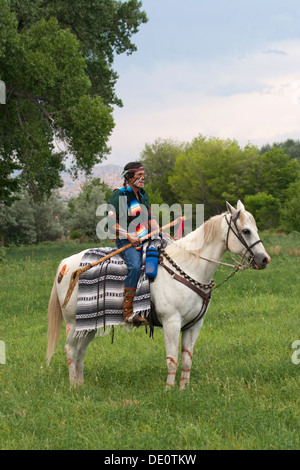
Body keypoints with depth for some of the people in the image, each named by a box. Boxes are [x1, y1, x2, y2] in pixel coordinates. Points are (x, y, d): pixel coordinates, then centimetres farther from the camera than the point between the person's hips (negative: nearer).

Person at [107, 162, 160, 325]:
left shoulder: (143, 195, 17)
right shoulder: (119, 195, -6)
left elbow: (150, 219, 23)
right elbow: (111, 222, -12)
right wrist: (129, 236, -22)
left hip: (145, 239, 8)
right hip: (126, 241, -8)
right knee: (135, 267, -31)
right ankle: (128, 312, -28)